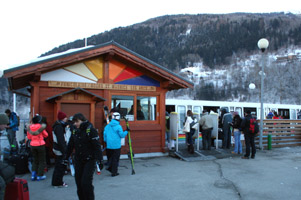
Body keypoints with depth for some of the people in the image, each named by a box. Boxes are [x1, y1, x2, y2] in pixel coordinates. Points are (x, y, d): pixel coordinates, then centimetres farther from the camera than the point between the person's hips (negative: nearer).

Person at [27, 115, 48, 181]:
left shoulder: (29, 127, -1)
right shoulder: (41, 126, -13)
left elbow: (29, 137, 7)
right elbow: (46, 135, -2)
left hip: (32, 145, 4)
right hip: (40, 145, -4)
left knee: (35, 160, 19)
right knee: (42, 161, 8)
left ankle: (33, 175, 13)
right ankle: (39, 176, 9)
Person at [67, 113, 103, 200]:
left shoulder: (91, 130, -12)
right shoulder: (75, 131, 7)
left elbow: (97, 146, -15)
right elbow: (70, 146, 17)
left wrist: (99, 160, -19)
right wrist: (66, 158, 21)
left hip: (89, 160, -6)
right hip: (78, 161, 6)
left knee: (86, 182, -11)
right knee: (79, 182, 9)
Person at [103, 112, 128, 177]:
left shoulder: (107, 126, 4)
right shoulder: (118, 126, -13)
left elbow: (104, 135, 12)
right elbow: (122, 135, -8)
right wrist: (126, 131, 6)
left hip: (109, 146, 5)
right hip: (116, 146, -5)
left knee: (110, 157, 22)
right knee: (115, 159, 5)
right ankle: (114, 172, 10)